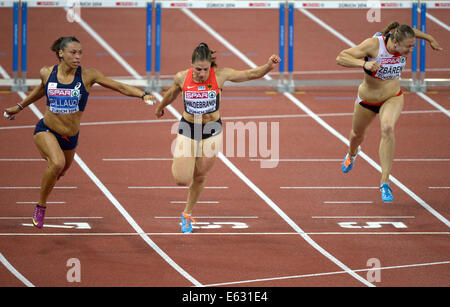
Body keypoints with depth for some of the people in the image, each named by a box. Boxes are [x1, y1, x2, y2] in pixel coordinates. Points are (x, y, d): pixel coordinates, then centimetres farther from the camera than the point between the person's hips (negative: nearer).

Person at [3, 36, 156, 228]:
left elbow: (119, 86, -14)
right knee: (57, 162, -30)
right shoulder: (47, 73, -7)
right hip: (46, 131, -2)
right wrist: (19, 107, 28)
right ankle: (41, 206, -10)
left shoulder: (87, 76, -12)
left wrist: (143, 94, -29)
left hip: (70, 137, 2)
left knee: (60, 171, 21)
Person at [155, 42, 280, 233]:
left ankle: (187, 214, 32)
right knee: (182, 180, -10)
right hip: (187, 129, 0)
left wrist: (268, 66, -29)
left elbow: (250, 74, -10)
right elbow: (172, 93, 11)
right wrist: (160, 107, 30)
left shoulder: (220, 76, -15)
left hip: (211, 131, 0)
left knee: (199, 177, 9)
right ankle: (177, 161, 28)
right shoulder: (182, 78, -12)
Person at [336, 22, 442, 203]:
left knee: (387, 128, -30)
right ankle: (352, 153, 67)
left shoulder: (405, 47, -18)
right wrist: (364, 64, -46)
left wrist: (429, 39, 19)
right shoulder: (373, 45, -32)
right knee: (358, 133, 26)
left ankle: (385, 182, -28)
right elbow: (340, 58, -31)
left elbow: (409, 31, 7)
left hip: (393, 98, 1)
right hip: (368, 100, -1)